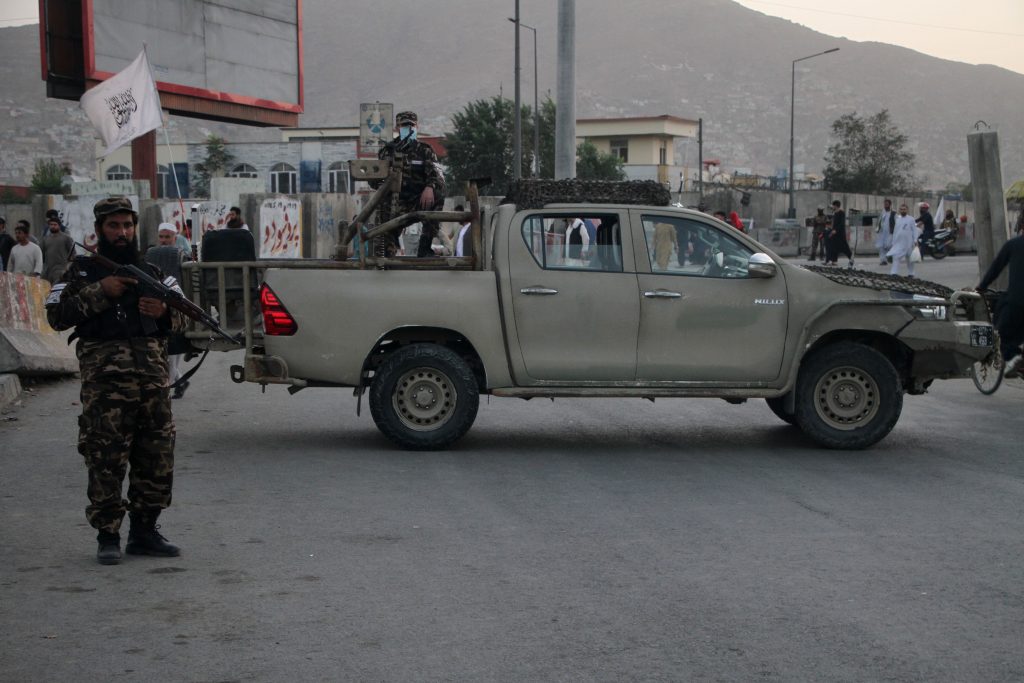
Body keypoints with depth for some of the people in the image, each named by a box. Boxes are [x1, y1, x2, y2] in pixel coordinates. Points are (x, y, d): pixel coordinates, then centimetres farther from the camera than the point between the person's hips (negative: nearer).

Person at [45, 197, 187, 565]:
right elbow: (57, 315, -2)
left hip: (153, 377, 4)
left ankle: (144, 530, 18)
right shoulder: (82, 271, 9)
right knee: (106, 460, -6)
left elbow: (181, 319, 20)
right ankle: (107, 536, 2)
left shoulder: (153, 273, 19)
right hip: (105, 379, -4)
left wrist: (164, 311, -3)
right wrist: (99, 292, -10)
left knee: (157, 458, 6)